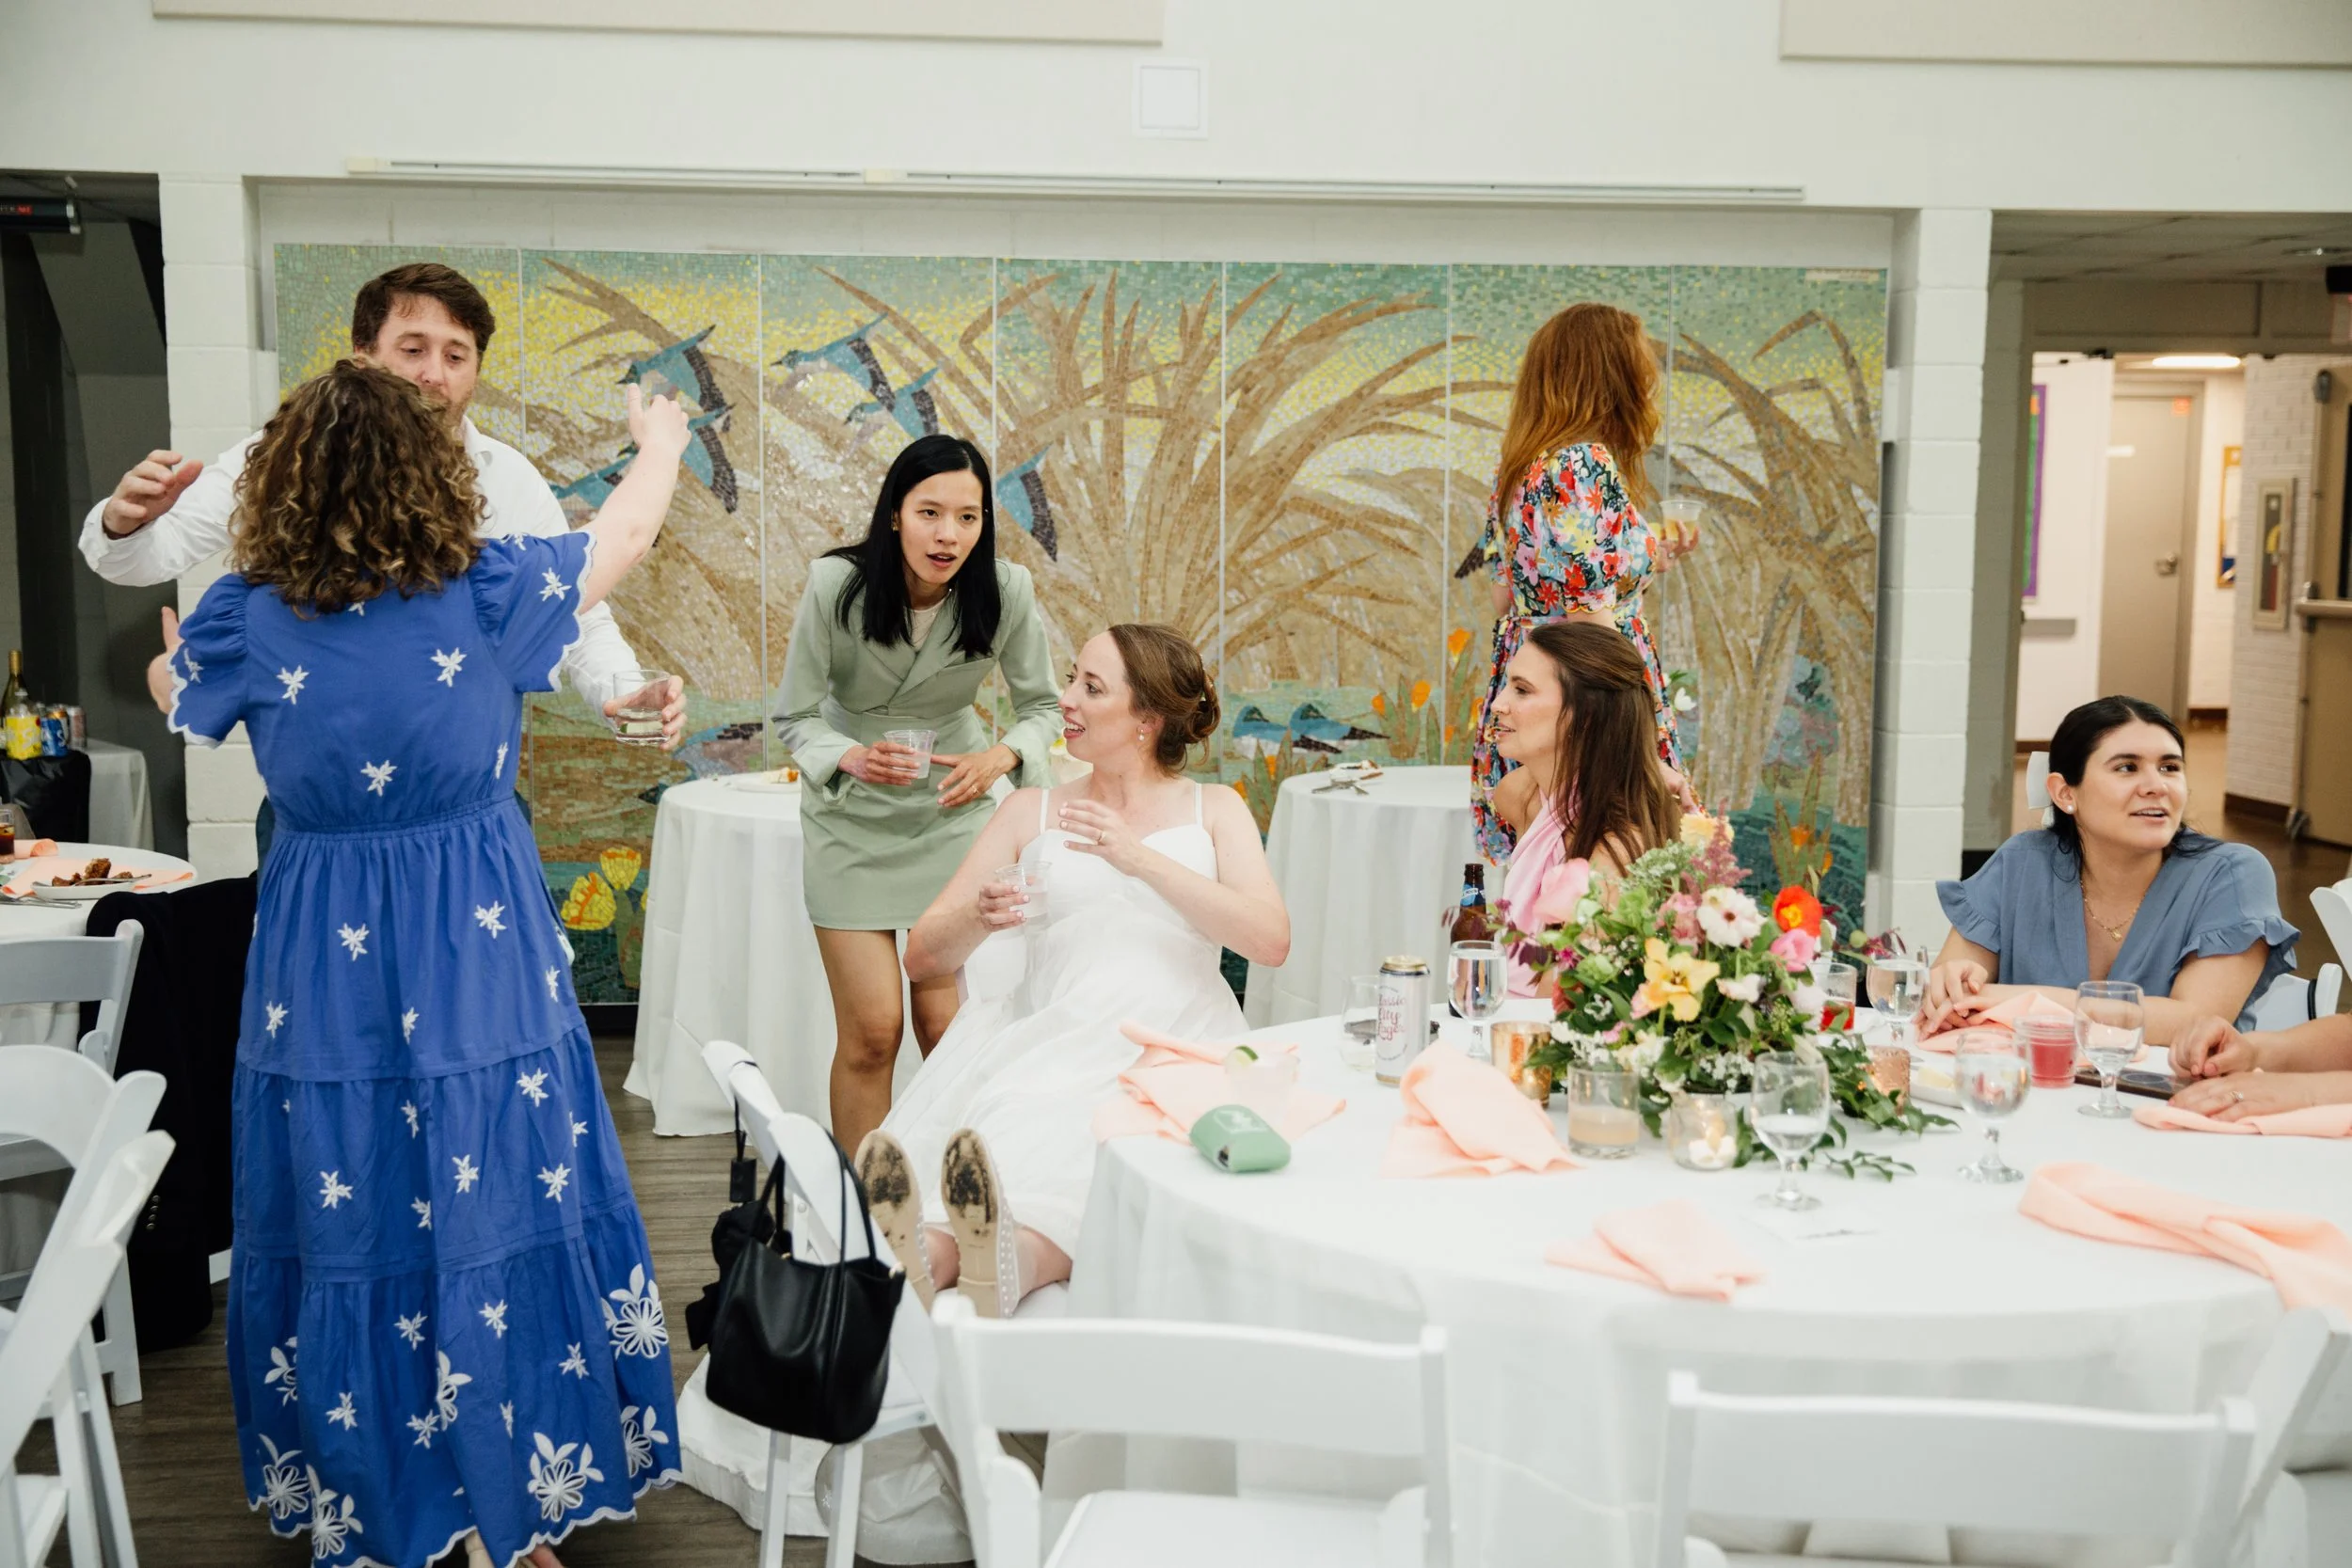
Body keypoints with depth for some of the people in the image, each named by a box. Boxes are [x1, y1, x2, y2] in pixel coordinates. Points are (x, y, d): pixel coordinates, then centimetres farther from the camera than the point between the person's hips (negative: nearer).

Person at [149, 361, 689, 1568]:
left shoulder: (248, 617, -7)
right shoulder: (486, 592, -11)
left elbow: (168, 696, 15)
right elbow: (627, 532, 6)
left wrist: (177, 637, 37)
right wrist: (661, 441, 26)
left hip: (323, 967, 1)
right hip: (482, 962, -1)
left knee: (340, 1228, 13)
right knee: (493, 1214, 9)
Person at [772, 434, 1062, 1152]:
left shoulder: (1007, 591, -18)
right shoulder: (836, 584, -22)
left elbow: (1040, 705, -3)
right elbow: (795, 717, -12)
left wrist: (1002, 756, -25)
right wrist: (849, 758, -33)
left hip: (950, 811, 1)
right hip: (853, 817, -1)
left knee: (946, 1026, 2)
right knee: (870, 1033, -4)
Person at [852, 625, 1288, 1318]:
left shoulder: (1213, 811, 19)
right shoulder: (1031, 810, 24)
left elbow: (1272, 941, 0)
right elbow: (923, 955, 17)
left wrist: (1143, 860, -10)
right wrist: (977, 919, -8)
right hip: (1054, 1027, 2)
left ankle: (1015, 1257, -62)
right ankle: (927, 1253, -60)